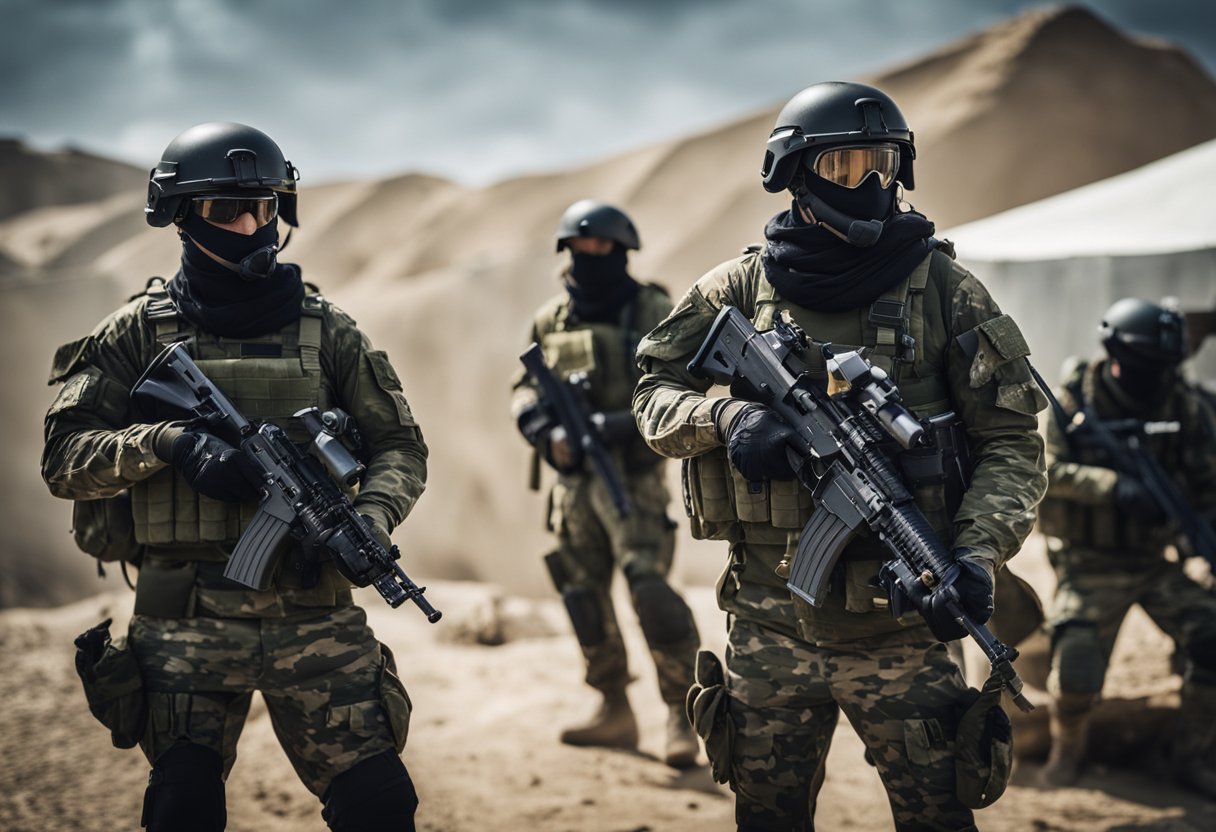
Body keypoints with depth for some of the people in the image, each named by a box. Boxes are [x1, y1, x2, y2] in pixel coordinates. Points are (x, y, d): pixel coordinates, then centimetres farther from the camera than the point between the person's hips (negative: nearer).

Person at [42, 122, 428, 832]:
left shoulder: (326, 329, 9)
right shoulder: (139, 332, 6)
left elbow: (399, 447, 9)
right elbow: (64, 458, 1)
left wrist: (363, 526, -11)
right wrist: (170, 442, -16)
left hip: (316, 619, 1)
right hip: (186, 622, -1)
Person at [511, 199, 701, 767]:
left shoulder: (653, 314, -3)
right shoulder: (550, 320, 12)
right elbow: (525, 388, 13)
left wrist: (616, 426, -22)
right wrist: (547, 434, -8)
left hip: (632, 476, -6)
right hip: (572, 477, 6)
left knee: (648, 587, -16)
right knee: (583, 593, 7)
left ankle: (682, 714, -9)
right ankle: (615, 712, 17)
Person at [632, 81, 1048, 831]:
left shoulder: (943, 289, -1)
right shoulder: (742, 288, 3)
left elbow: (1012, 440, -2)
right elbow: (655, 390, 7)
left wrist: (978, 552, -18)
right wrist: (723, 415, -15)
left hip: (901, 628, -1)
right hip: (770, 628, 2)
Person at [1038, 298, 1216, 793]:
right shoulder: (1075, 400, -8)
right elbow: (1050, 469, -19)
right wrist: (1114, 486, -33)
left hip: (1154, 561, 3)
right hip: (1090, 566, -3)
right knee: (1076, 669, -20)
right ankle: (1066, 750, 13)